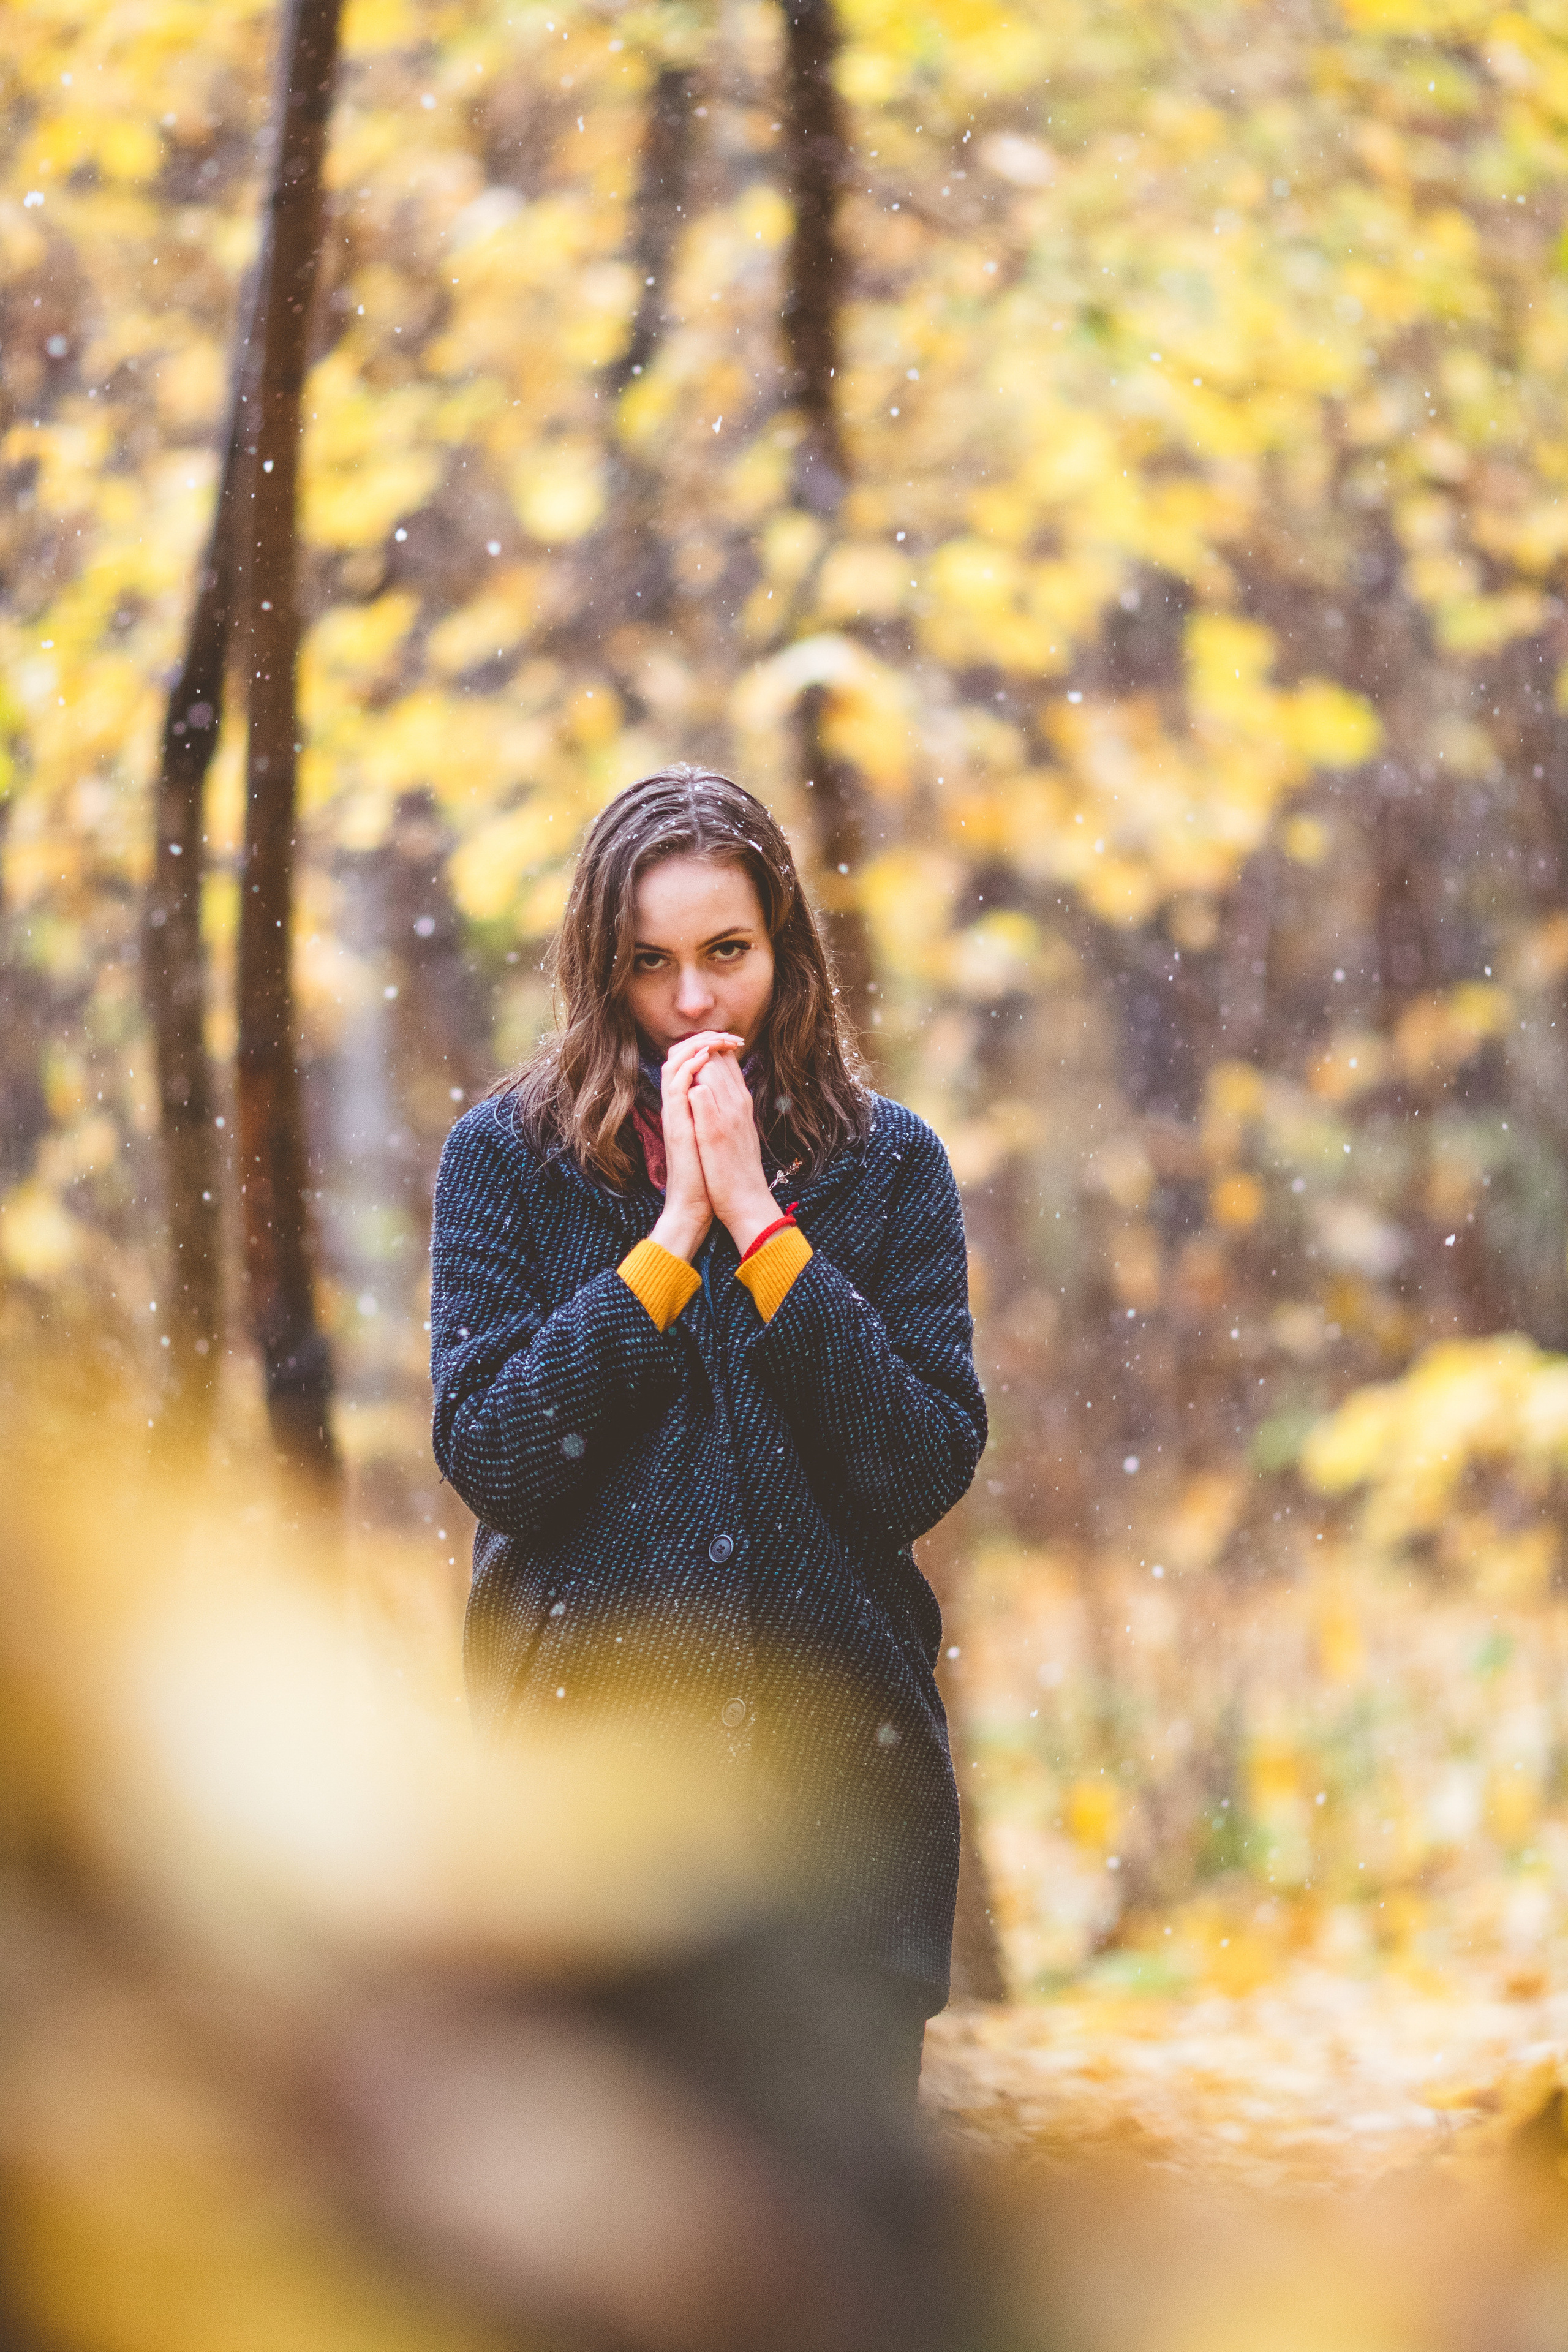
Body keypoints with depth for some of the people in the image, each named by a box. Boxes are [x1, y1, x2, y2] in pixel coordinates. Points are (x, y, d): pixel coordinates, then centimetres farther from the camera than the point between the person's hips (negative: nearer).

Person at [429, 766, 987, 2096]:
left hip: (839, 1749, 1)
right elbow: (486, 1456, -8)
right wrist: (673, 1232, -12)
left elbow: (930, 1472, -6)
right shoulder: (507, 1156, 3)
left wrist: (759, 1220, -10)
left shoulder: (886, 1163, 6)